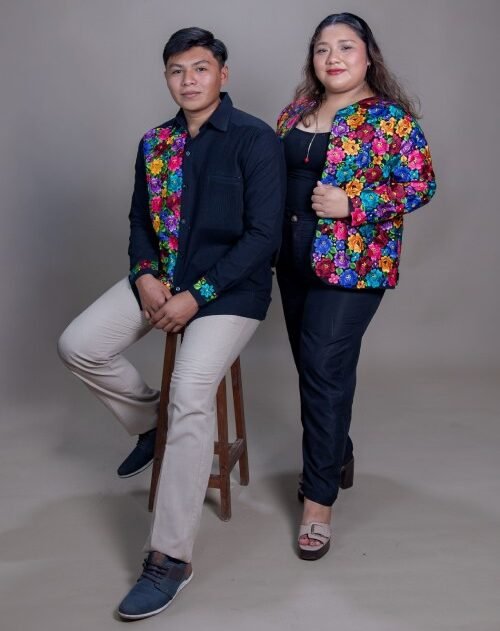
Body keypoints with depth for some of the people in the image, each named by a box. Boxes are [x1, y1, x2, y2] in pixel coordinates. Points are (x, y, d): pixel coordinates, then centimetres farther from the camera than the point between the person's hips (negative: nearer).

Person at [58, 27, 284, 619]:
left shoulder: (256, 138, -9)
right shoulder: (155, 143, 8)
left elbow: (264, 233, -14)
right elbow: (140, 219, 16)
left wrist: (197, 296, -18)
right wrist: (144, 276, -6)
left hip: (229, 286, -6)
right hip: (161, 276, 7)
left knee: (191, 396, -24)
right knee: (78, 346, -8)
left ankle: (170, 558, -14)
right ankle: (149, 421, 21)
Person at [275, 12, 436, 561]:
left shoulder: (391, 118, -6)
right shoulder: (296, 112, 12)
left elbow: (420, 184, -9)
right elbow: (274, 176, 18)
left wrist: (352, 202, -19)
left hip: (353, 264, -6)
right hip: (294, 262, 7)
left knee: (324, 371, -8)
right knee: (312, 367, 14)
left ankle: (319, 500, 3)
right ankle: (337, 456, 36)